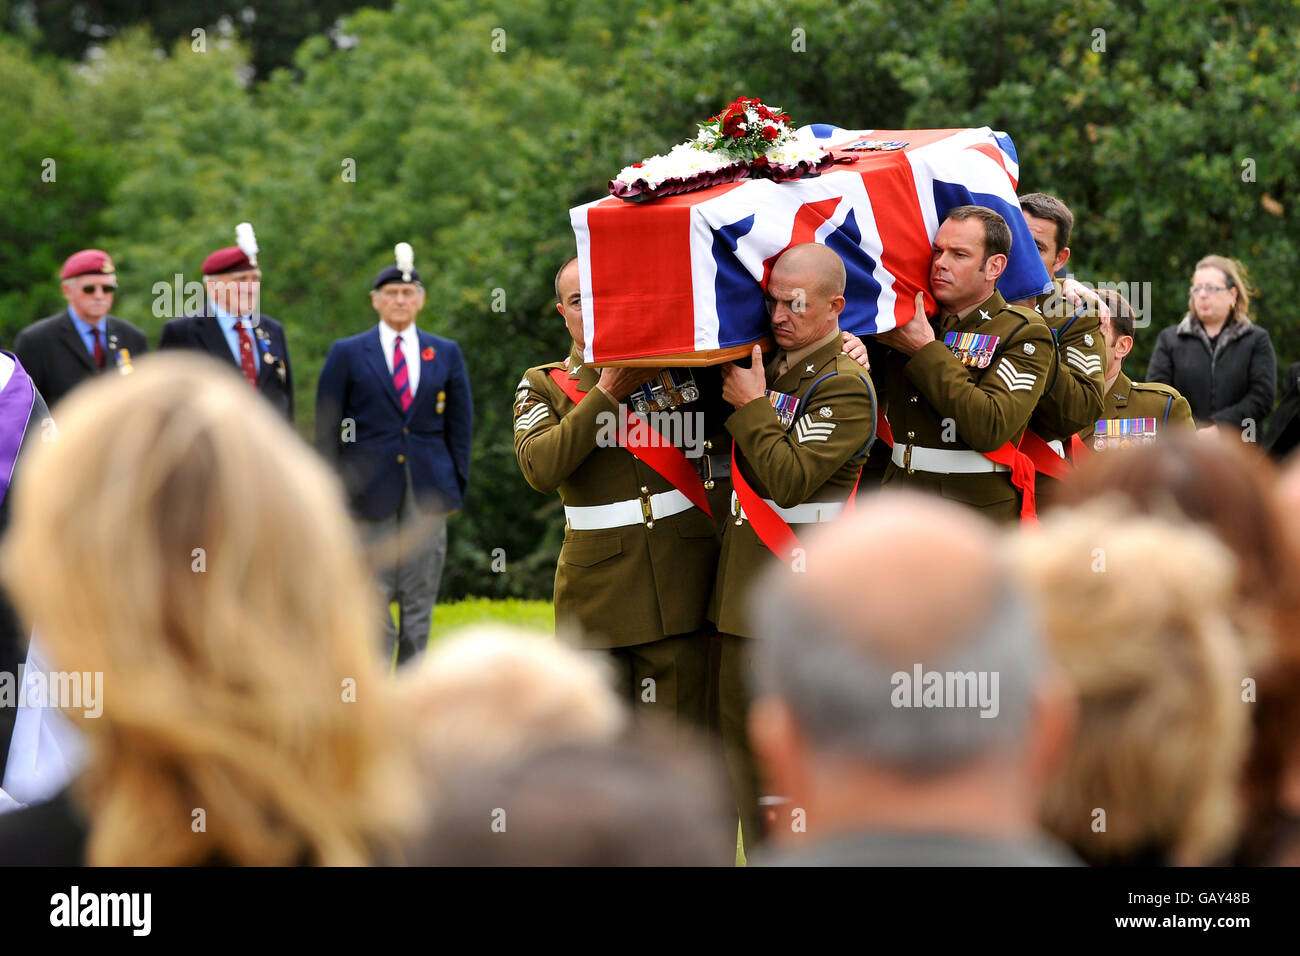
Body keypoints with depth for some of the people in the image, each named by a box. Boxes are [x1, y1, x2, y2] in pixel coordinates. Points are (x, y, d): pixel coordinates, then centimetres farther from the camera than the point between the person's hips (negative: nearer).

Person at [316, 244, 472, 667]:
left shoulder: (446, 354, 10)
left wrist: (457, 485, 6)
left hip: (427, 489, 2)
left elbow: (460, 425, 12)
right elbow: (327, 428, 4)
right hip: (371, 489, -2)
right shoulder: (347, 354, 4)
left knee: (420, 599, 4)